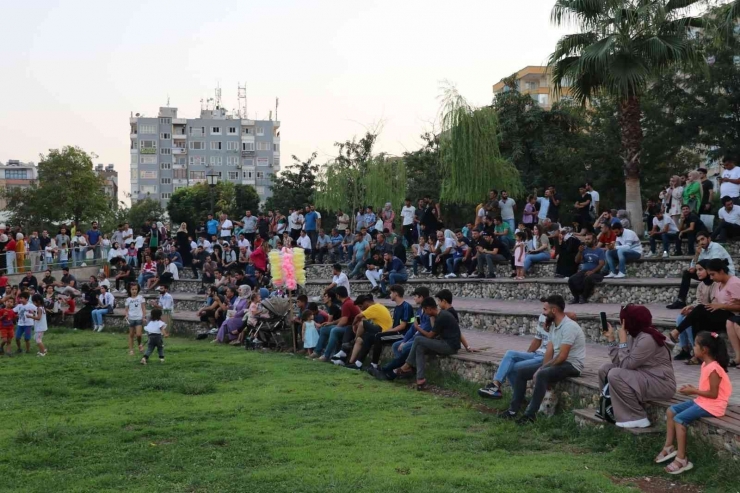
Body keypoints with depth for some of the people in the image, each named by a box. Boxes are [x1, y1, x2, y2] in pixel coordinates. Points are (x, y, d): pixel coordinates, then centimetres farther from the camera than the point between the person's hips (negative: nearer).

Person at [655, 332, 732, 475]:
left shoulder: (713, 368, -22)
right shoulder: (706, 364, 9)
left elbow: (713, 393, -23)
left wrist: (694, 391, -15)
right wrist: (693, 389, 1)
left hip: (712, 405, -10)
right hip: (702, 401, 10)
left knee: (679, 419, -21)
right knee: (671, 411, 6)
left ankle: (682, 460, -17)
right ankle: (669, 447, 9)